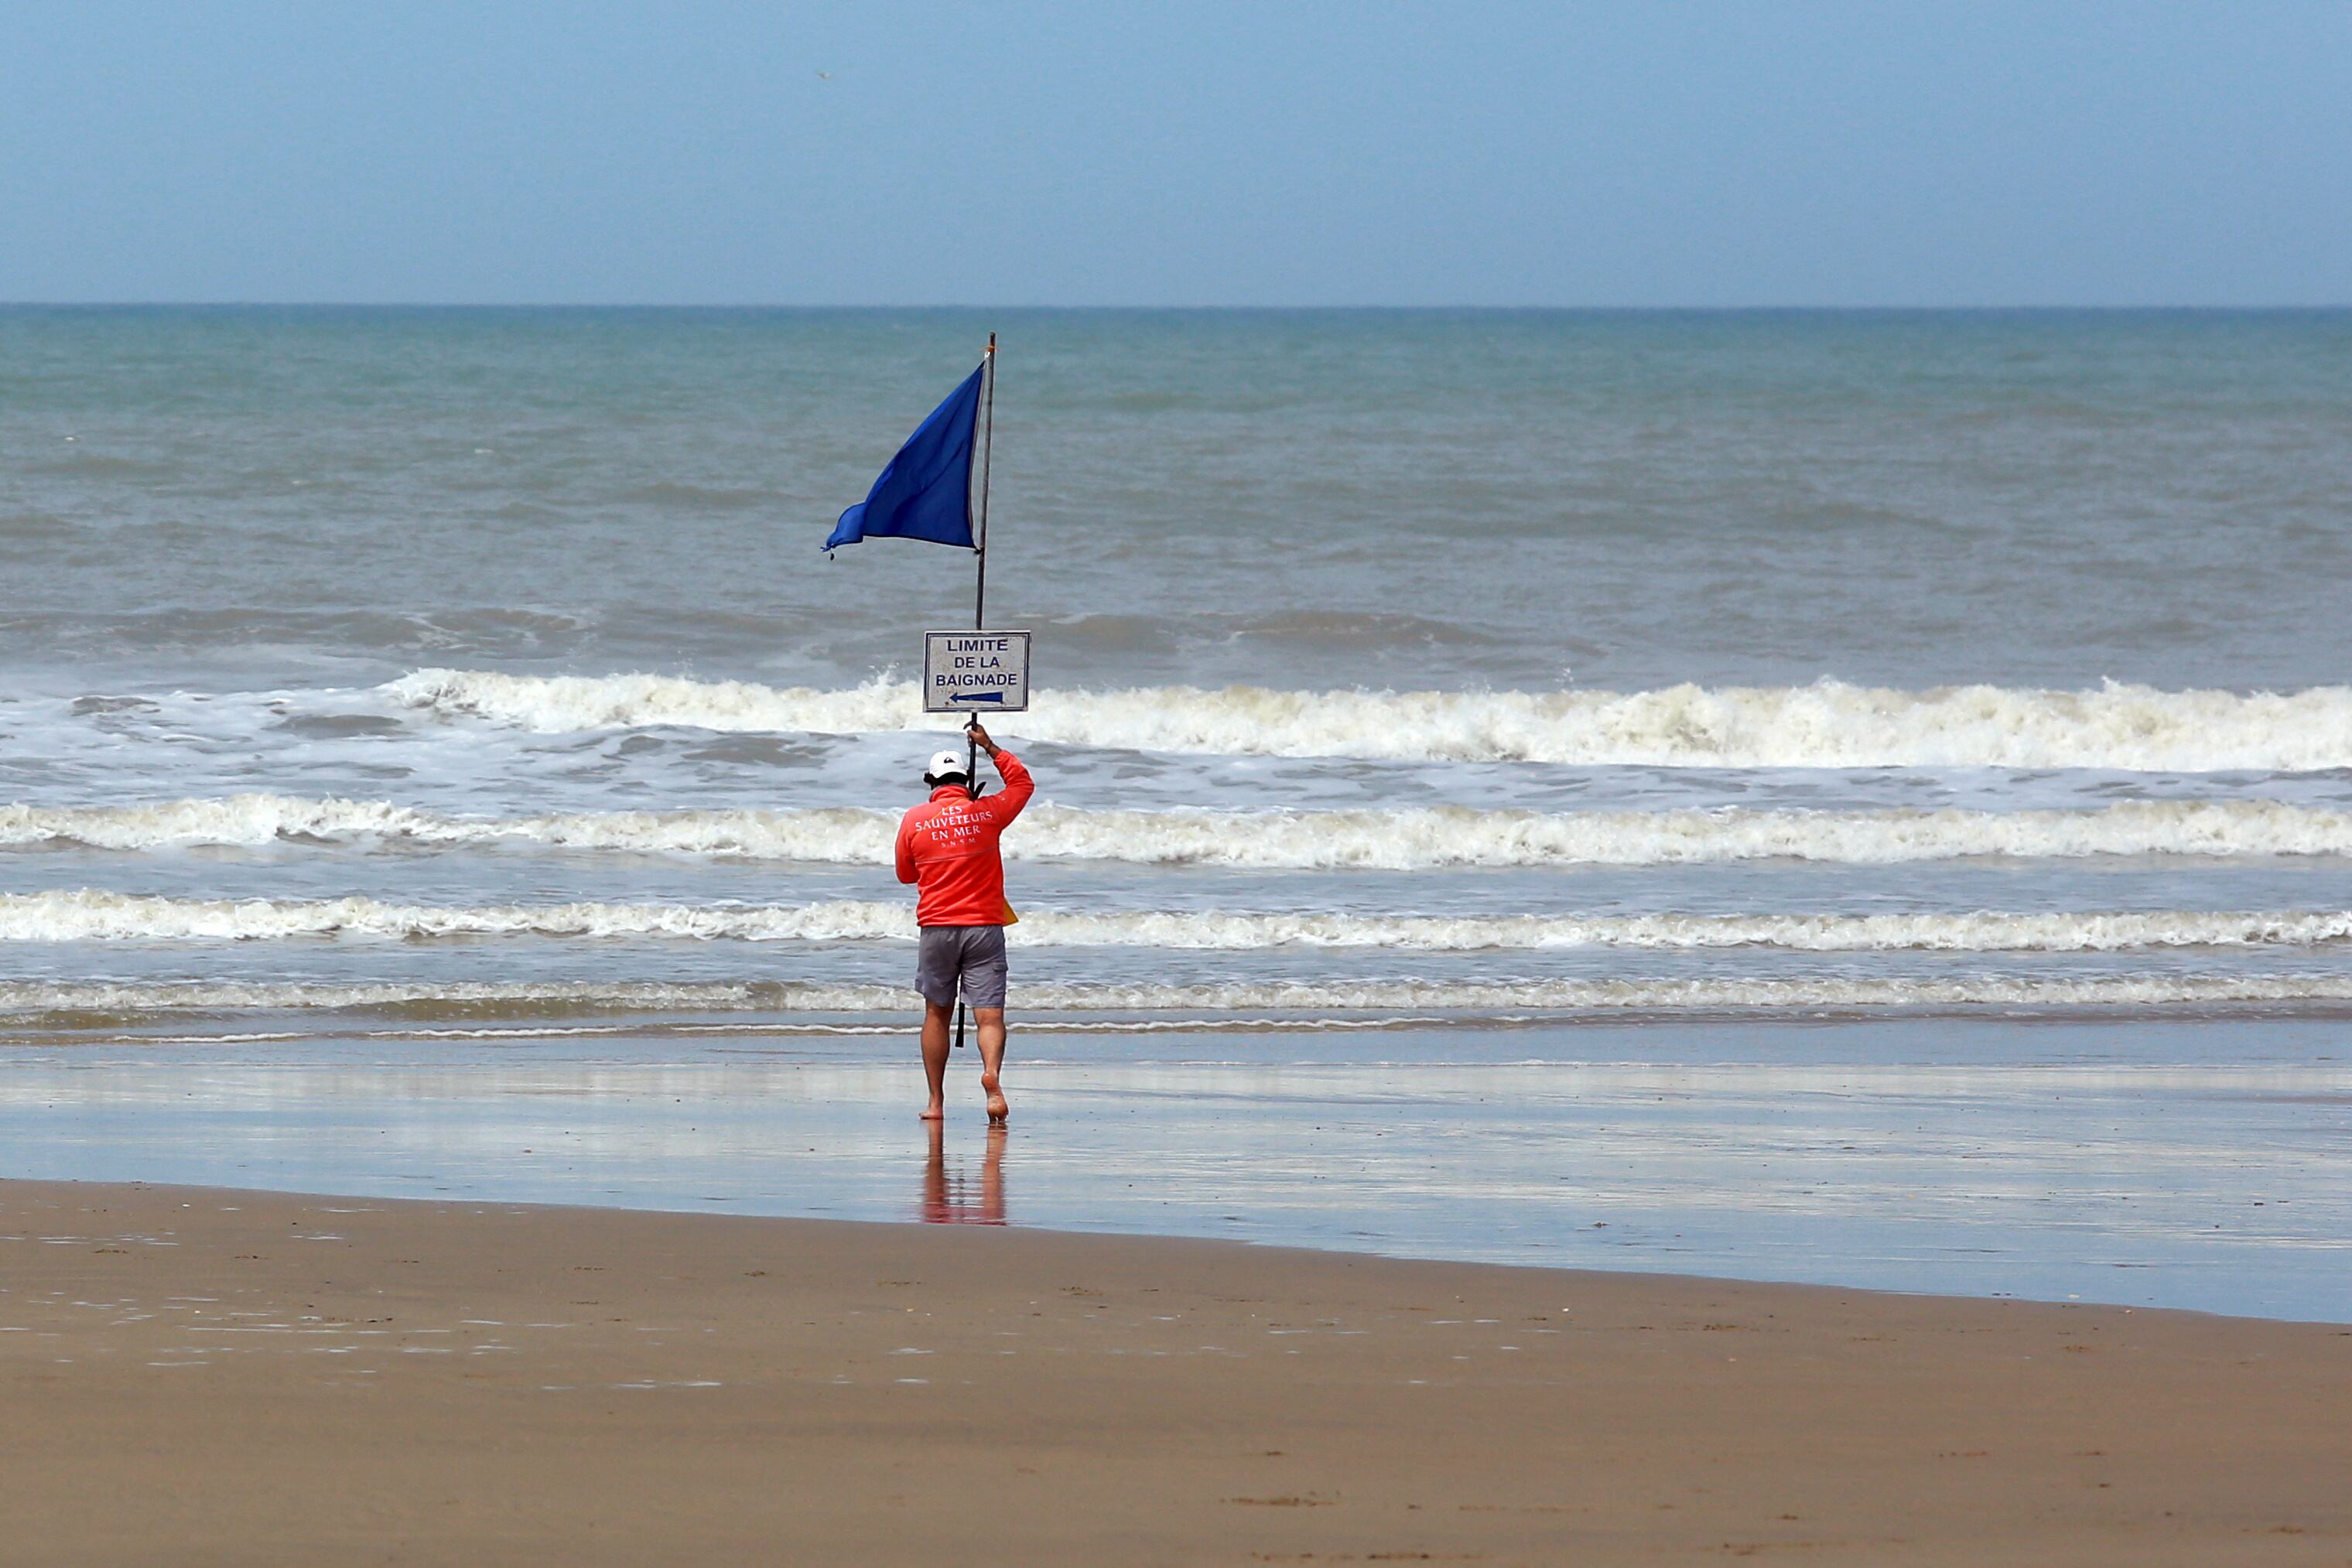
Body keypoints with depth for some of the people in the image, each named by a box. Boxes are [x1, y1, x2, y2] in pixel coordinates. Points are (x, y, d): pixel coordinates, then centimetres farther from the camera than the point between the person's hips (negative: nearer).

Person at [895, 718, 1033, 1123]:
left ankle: (936, 1100, 13)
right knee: (990, 1015, -5)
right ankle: (992, 1071, -33)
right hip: (985, 924, -1)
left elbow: (905, 873, 15)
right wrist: (989, 747, 25)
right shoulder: (986, 812, 1)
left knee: (936, 1013, 14)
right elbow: (1023, 783, 20)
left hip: (936, 926, 1)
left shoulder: (915, 820, 2)